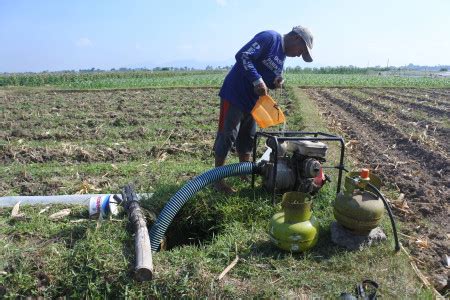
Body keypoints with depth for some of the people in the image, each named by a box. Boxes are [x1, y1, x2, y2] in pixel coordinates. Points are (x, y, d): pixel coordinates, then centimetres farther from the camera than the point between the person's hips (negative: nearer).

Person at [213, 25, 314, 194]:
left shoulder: (281, 55, 15)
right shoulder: (270, 38, -13)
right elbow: (242, 56, -24)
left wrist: (276, 83, -3)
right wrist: (257, 80, -30)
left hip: (251, 101, 9)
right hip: (234, 95, -9)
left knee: (248, 137, 16)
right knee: (227, 136, -3)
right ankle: (218, 179, 7)